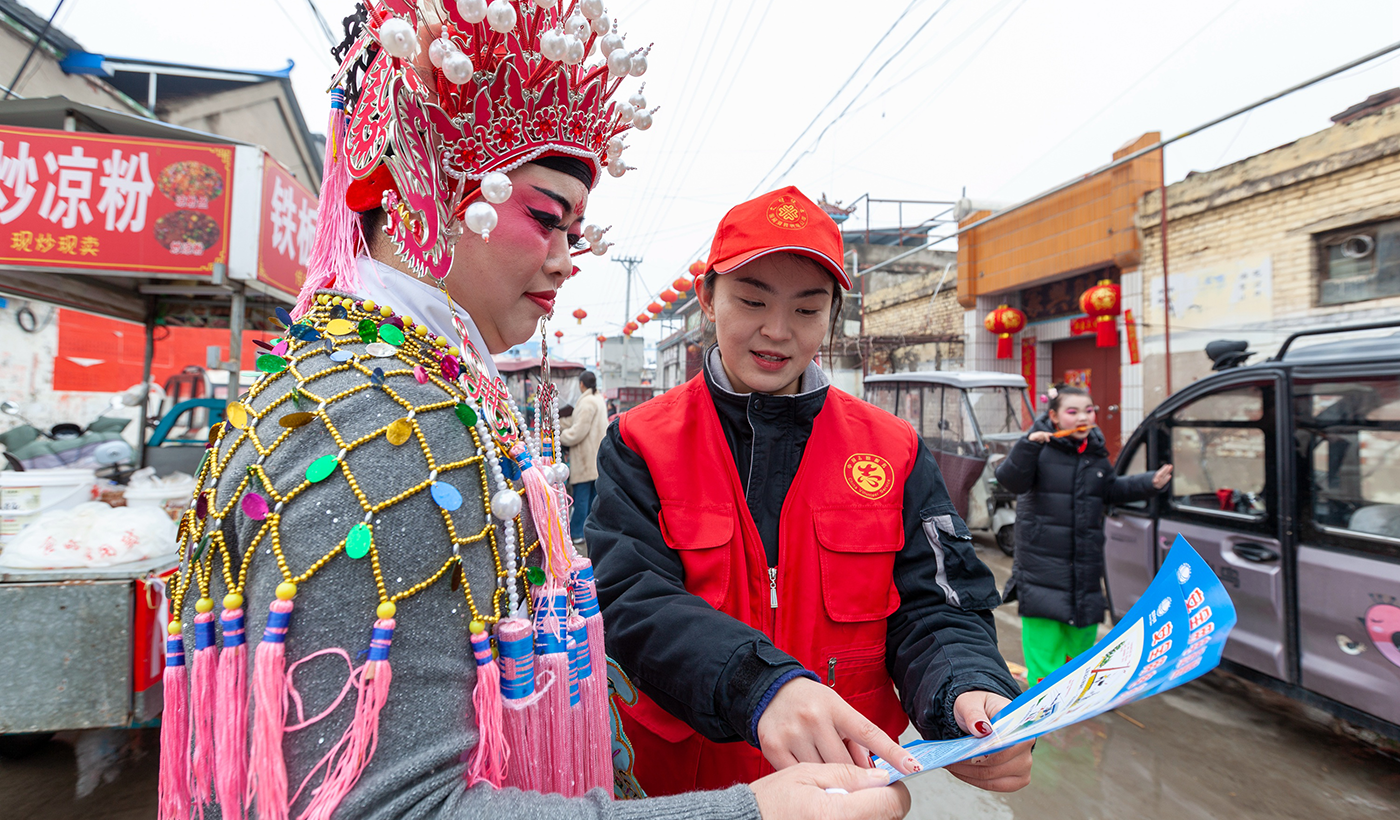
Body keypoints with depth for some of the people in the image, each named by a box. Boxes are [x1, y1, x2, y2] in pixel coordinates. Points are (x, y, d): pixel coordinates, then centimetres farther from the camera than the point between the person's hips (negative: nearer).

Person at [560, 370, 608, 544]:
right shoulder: (599, 400, 14)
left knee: (581, 496, -4)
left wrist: (561, 437, -5)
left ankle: (577, 533, 1)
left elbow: (578, 431, -20)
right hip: (595, 456, 10)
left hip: (586, 457, -9)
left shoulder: (587, 402, -16)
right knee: (591, 495, 13)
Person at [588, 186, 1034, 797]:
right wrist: (760, 686, -37)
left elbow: (933, 610, -6)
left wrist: (966, 696, -28)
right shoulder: (642, 446, -9)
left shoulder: (894, 453, -4)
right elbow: (631, 602, -20)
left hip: (851, 780, 2)